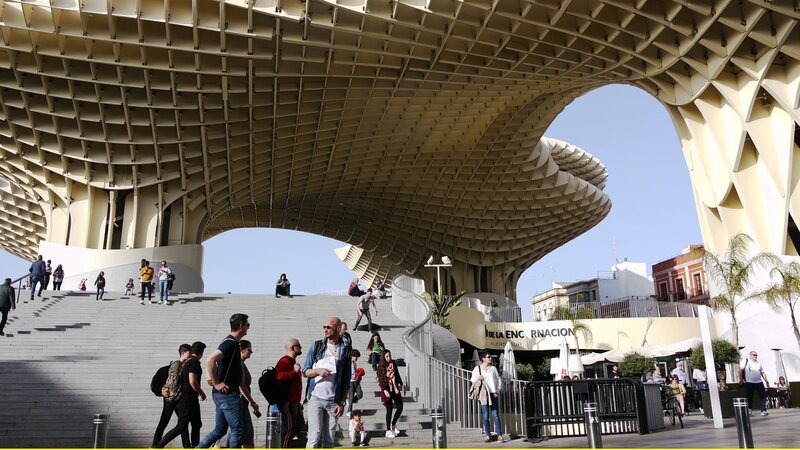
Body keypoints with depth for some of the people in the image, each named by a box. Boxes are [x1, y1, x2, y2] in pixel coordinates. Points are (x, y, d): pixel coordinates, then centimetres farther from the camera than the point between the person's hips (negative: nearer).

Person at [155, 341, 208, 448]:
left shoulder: (187, 362, 13)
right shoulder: (194, 362, -15)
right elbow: (192, 381, -24)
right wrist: (202, 393, -11)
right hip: (188, 399, -10)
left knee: (196, 424, 13)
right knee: (181, 426, -6)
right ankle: (158, 446, -3)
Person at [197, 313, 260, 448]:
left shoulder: (233, 343, 18)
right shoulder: (230, 343, -14)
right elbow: (210, 360, -30)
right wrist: (216, 383, -21)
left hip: (223, 394, 10)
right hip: (228, 394, -10)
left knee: (219, 430, 15)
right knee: (237, 430, -2)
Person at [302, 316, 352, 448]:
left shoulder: (345, 350, 3)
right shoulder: (317, 346, 5)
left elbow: (346, 381, 5)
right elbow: (305, 371, 6)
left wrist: (342, 403, 0)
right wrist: (318, 371, -14)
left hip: (334, 401, 1)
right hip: (316, 398, 0)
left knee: (329, 439, 6)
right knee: (315, 436, -5)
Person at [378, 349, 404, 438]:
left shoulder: (393, 364, 5)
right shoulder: (381, 367, -9)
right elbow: (380, 380, -11)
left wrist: (401, 385, 16)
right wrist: (384, 390, -20)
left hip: (395, 389, 5)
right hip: (387, 390, -5)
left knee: (400, 407, 3)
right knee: (389, 410, 0)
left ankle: (393, 424, 26)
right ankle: (388, 430, 12)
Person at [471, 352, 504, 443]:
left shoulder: (493, 368, 11)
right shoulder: (477, 368, 8)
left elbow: (498, 380, 10)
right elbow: (472, 380, 10)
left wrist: (497, 391, 0)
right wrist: (478, 378, -10)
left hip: (492, 394, 1)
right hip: (483, 394, -1)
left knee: (495, 415, -4)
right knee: (485, 416, 1)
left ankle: (499, 435, -1)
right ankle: (487, 435, 8)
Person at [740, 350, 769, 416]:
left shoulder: (759, 363, 15)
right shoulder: (746, 362, -1)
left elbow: (762, 373, 19)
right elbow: (740, 370, -4)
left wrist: (767, 381, 13)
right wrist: (741, 379, -9)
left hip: (759, 382, 4)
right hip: (749, 383, -4)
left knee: (763, 396, -2)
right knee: (749, 397, 1)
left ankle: (763, 410, 2)